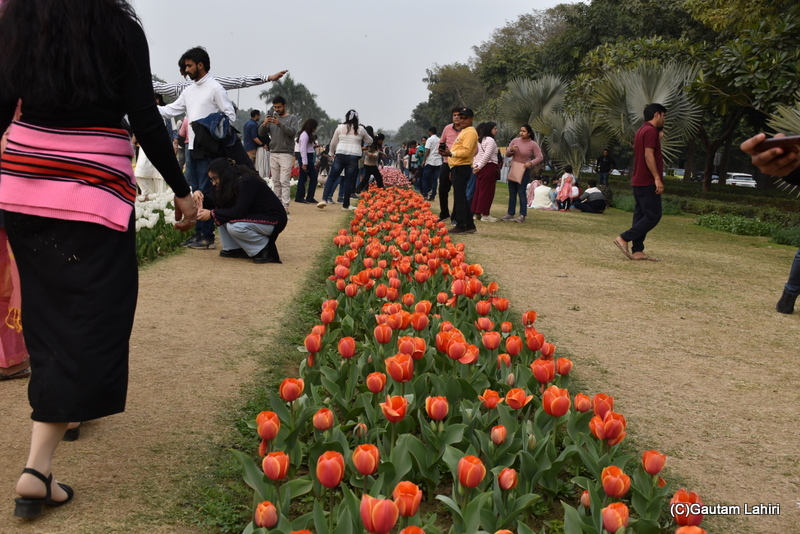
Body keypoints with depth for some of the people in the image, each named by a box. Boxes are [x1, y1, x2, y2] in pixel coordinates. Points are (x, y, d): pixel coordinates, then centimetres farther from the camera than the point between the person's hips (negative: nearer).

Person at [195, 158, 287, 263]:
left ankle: (265, 249, -11)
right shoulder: (232, 183, 5)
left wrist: (212, 214, -23)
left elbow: (239, 211, -28)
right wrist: (201, 196, -11)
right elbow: (216, 203, 8)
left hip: (274, 220, -9)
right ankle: (233, 249, 3)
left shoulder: (246, 182, -22)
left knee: (234, 226, -30)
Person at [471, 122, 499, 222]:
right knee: (487, 191, -5)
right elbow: (487, 155, -15)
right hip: (489, 167, -9)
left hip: (481, 168, 9)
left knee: (479, 190, 11)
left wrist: (475, 166, 13)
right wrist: (479, 166, -10)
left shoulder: (480, 140, 17)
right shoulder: (490, 140, -9)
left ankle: (477, 213, 14)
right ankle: (485, 214, -4)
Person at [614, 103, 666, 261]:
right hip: (648, 182, -10)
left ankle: (637, 251, 6)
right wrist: (657, 178, -22)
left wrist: (658, 138, 19)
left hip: (639, 181, 10)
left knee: (641, 216, 7)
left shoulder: (642, 131, 18)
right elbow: (648, 155, -20)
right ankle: (624, 238, -12)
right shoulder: (651, 131, -12)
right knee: (653, 216, -8)